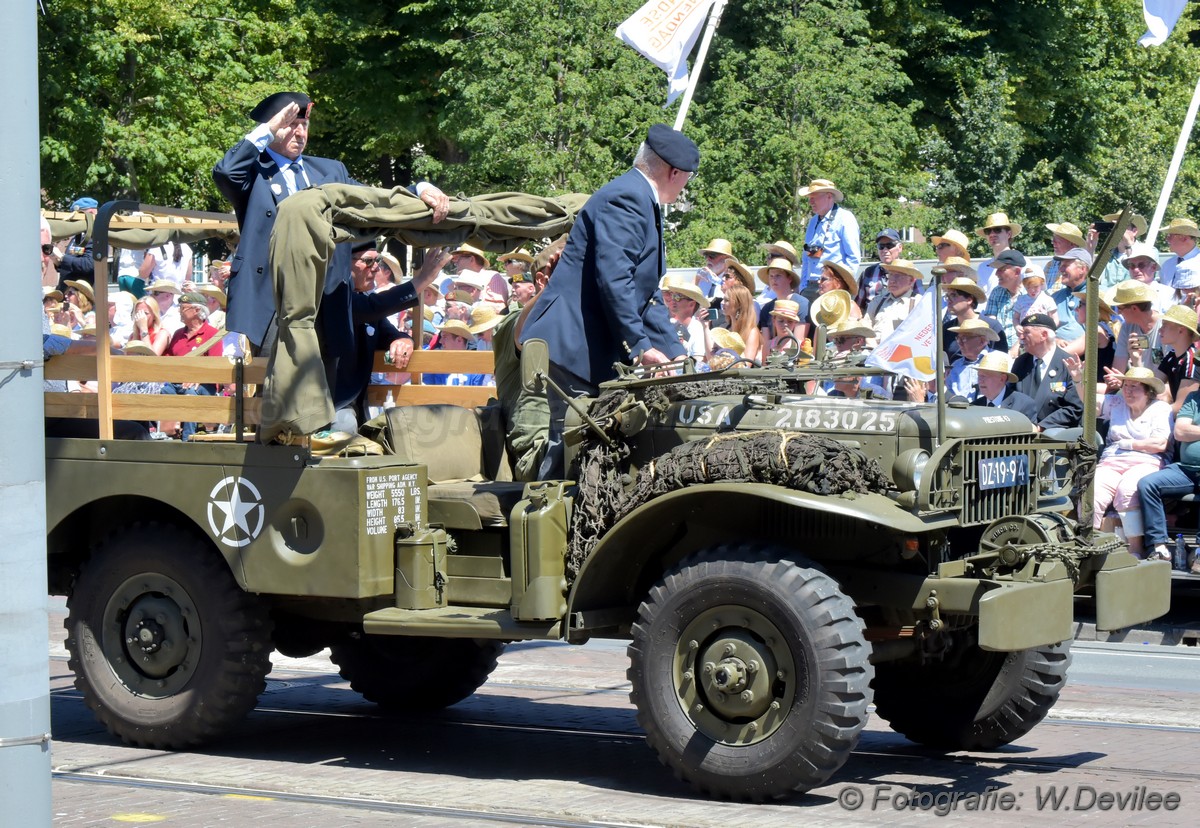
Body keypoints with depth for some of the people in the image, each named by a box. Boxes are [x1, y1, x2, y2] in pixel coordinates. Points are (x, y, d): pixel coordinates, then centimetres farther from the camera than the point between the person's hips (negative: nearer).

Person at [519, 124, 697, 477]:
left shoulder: (644, 203, 21)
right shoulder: (626, 197, -12)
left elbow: (647, 295, 23)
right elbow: (613, 277, -23)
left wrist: (676, 355, 16)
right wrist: (639, 345, -22)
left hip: (594, 354, 10)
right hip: (574, 347, -10)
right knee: (567, 447, -11)